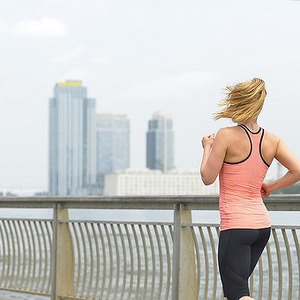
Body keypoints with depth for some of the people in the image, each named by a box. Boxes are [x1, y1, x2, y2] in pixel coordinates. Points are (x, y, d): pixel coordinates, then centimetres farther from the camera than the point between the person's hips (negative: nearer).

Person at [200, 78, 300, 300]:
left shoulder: (226, 136, -11)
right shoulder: (272, 140, 4)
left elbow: (208, 178, -8)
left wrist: (207, 148, 9)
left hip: (236, 226, -7)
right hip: (262, 225, 7)